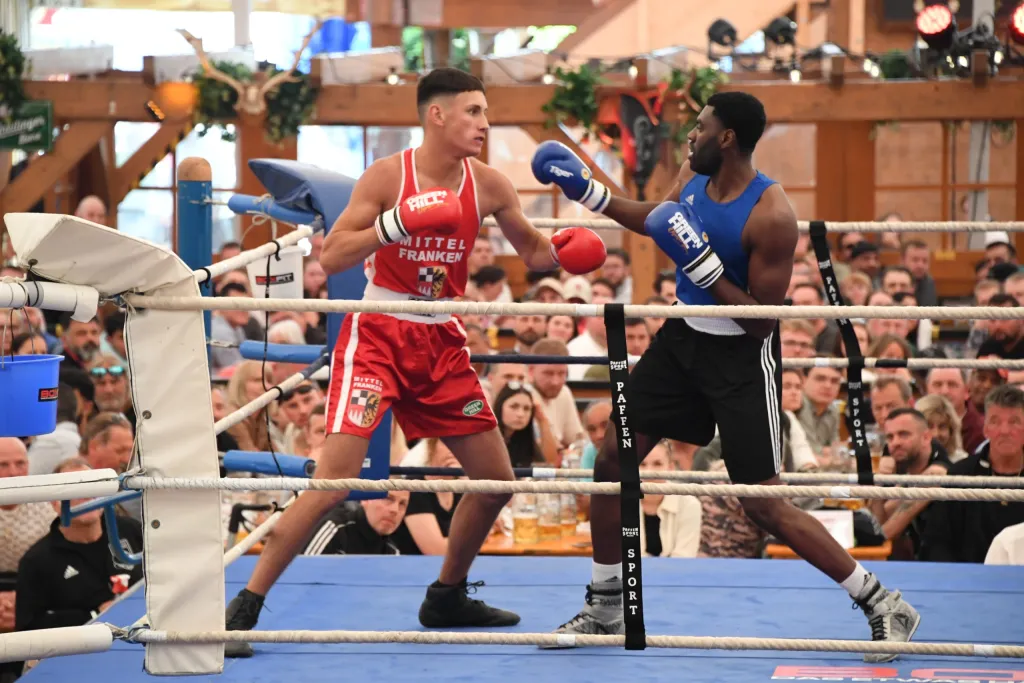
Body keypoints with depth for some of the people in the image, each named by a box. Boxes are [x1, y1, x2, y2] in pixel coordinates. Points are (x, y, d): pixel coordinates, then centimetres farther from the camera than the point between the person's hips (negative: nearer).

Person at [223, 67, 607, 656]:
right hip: (378, 336, -6)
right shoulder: (387, 176, -12)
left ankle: (447, 598, 29)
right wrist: (396, 223, -29)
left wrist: (563, 252, -8)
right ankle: (246, 605, -9)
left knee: (497, 480, 9)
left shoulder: (488, 185, 1)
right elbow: (330, 258, -16)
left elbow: (533, 251, 14)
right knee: (335, 481, -18)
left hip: (441, 343, 6)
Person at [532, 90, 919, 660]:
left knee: (764, 505, -9)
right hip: (684, 336, 8)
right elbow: (659, 219, 21)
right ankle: (605, 612, 21)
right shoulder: (695, 175, -3)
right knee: (612, 459, 6)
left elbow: (763, 321, -24)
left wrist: (703, 265, -31)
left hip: (741, 355, -8)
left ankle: (884, 607, 3)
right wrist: (586, 190, 18)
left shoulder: (771, 215, -26)